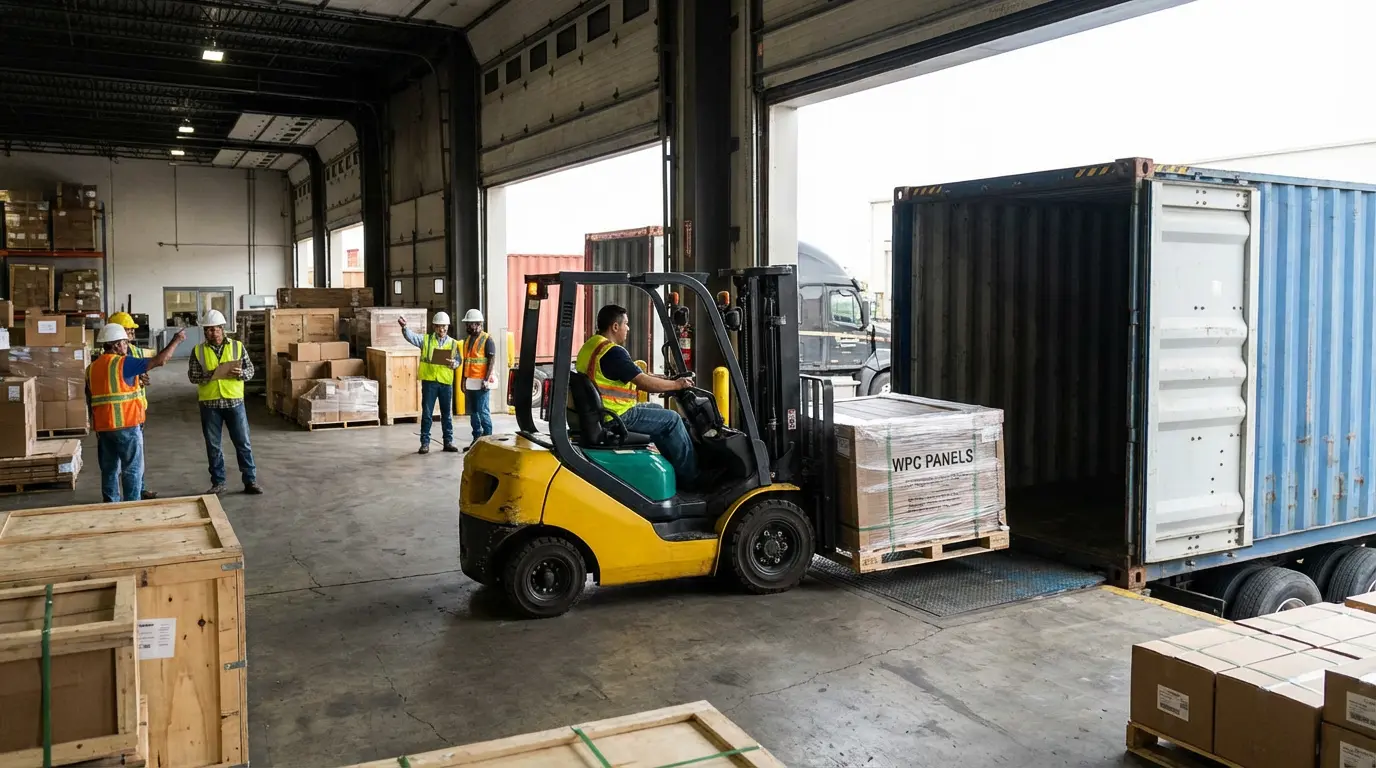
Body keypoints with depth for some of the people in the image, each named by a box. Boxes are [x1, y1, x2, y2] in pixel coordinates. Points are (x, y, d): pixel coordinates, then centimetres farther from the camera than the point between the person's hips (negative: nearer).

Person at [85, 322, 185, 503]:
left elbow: (90, 400, 14)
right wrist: (176, 341, -2)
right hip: (126, 425, -7)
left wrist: (95, 425, 22)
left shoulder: (92, 368, 10)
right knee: (132, 469, 0)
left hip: (103, 427, 7)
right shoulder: (123, 363, -10)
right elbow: (159, 360, -13)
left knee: (109, 470, 13)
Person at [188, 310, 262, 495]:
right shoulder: (198, 351, 2)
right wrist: (212, 374, -20)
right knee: (213, 446, 7)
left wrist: (240, 374, -19)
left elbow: (250, 370, 3)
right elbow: (192, 376, -4)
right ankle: (218, 483, 18)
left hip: (234, 401, 0)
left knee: (243, 443, 3)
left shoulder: (238, 346, 3)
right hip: (209, 404, 1)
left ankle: (250, 481, 10)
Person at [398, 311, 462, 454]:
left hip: (446, 382, 1)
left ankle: (448, 442, 18)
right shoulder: (426, 339, 6)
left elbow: (459, 359, 4)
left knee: (447, 414, 8)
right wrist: (404, 327, -29)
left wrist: (454, 363, -19)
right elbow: (411, 336, -10)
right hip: (429, 381, -1)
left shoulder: (453, 343, 9)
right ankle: (425, 443, 9)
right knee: (426, 414, 2)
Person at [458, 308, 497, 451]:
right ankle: (476, 439, 17)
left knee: (483, 412, -8)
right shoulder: (467, 340, 16)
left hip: (481, 382, -8)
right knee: (473, 412, 11)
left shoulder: (487, 340, -8)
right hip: (470, 383, 8)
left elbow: (492, 360, -13)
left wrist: (486, 380, -20)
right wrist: (464, 380, 18)